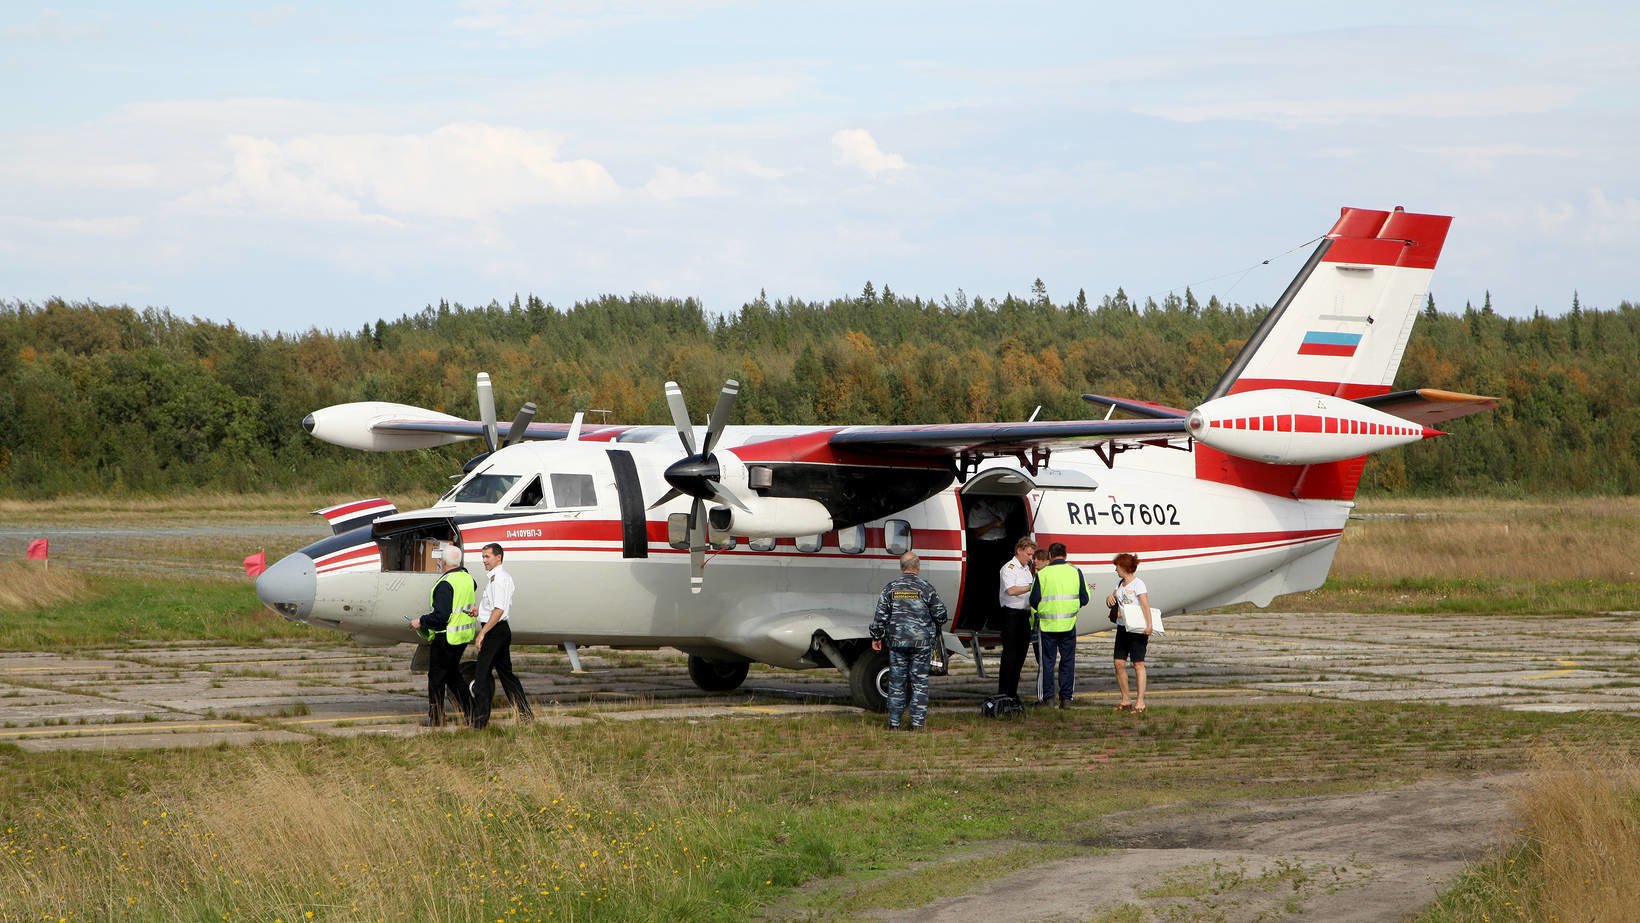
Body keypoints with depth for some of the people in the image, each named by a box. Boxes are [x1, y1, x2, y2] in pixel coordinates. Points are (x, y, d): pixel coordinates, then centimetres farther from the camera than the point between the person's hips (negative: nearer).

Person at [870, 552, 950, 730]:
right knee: (920, 682, 4)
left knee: (896, 682, 7)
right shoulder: (926, 588, -4)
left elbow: (880, 616, 2)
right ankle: (917, 722, 1)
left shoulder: (891, 588, 2)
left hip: (896, 641, 2)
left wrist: (876, 637, 13)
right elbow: (941, 615, -1)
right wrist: (935, 625, 22)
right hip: (921, 642, -2)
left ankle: (893, 722, 8)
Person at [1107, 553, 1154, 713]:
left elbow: (1146, 605, -19)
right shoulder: (1120, 584, 16)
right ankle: (1125, 699, 14)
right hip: (1122, 628, 8)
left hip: (1137, 629, -8)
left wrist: (1149, 625, -31)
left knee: (1138, 664, -7)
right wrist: (1110, 598, 2)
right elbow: (1111, 599, 28)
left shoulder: (1138, 584, -9)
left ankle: (1140, 701, -7)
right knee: (1119, 663, 4)